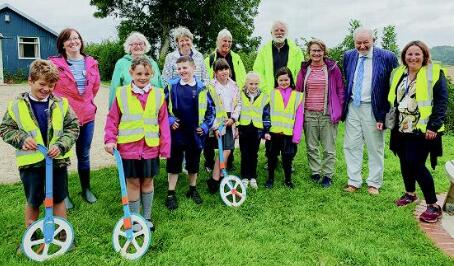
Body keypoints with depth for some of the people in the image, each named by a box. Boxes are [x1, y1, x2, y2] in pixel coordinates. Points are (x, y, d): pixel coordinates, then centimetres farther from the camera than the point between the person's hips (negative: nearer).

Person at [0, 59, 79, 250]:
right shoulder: (17, 105, -4)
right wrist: (21, 139, -15)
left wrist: (61, 145, -15)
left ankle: (62, 234, 30)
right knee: (33, 202, 14)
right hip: (30, 162, 0)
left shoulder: (60, 104, -4)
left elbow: (73, 127, -1)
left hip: (58, 160, 0)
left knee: (58, 199, 13)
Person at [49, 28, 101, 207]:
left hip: (86, 115, 3)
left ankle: (86, 189, 33)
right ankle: (64, 194, 24)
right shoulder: (55, 63, -9)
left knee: (84, 155, 16)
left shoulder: (91, 63, 4)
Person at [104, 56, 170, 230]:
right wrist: (110, 140, -8)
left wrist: (165, 147, 1)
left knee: (148, 181, 14)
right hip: (129, 147, -1)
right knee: (133, 183, 9)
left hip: (150, 147, 2)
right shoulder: (122, 94, -2)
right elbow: (112, 120, 3)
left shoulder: (158, 95, 1)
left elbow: (163, 122, 3)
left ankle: (147, 218, 31)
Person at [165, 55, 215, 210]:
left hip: (195, 134, 1)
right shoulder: (171, 86, -3)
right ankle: (171, 194, 19)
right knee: (174, 163, 7)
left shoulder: (202, 88, -2)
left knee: (193, 163, 14)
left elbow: (211, 109, 5)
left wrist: (205, 126, -4)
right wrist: (169, 121, -7)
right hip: (176, 132, -1)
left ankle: (193, 190, 33)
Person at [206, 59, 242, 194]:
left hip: (231, 123, 5)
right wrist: (215, 126, -16)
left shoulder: (234, 86, 11)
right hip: (218, 124, -5)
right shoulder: (211, 86, -5)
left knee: (226, 151, 5)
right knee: (225, 151, -11)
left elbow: (238, 104, 11)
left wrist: (233, 119, -4)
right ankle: (215, 180, -1)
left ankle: (220, 176, 19)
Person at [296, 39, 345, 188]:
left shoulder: (332, 68, 3)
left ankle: (328, 175, 15)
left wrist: (339, 111, 0)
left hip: (328, 114, -2)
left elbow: (340, 90, 5)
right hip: (309, 114, 2)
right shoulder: (304, 69, 8)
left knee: (329, 148, 3)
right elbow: (298, 91, 12)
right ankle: (315, 172, 23)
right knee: (311, 147, 9)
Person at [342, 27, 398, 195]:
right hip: (352, 107, 4)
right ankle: (354, 181, 20)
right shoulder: (349, 56, 5)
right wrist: (344, 105, 12)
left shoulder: (386, 57, -9)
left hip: (372, 108, -4)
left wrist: (383, 114, -10)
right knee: (351, 146, 8)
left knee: (375, 148, 8)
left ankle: (374, 183, 22)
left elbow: (391, 87, -6)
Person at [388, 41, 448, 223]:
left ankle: (433, 206, 3)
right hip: (401, 128, 6)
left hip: (422, 130, -6)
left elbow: (441, 102, -10)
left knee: (415, 164, -11)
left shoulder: (434, 73, -6)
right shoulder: (398, 73, 11)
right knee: (405, 162, 14)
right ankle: (410, 193, 36)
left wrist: (433, 126, -17)